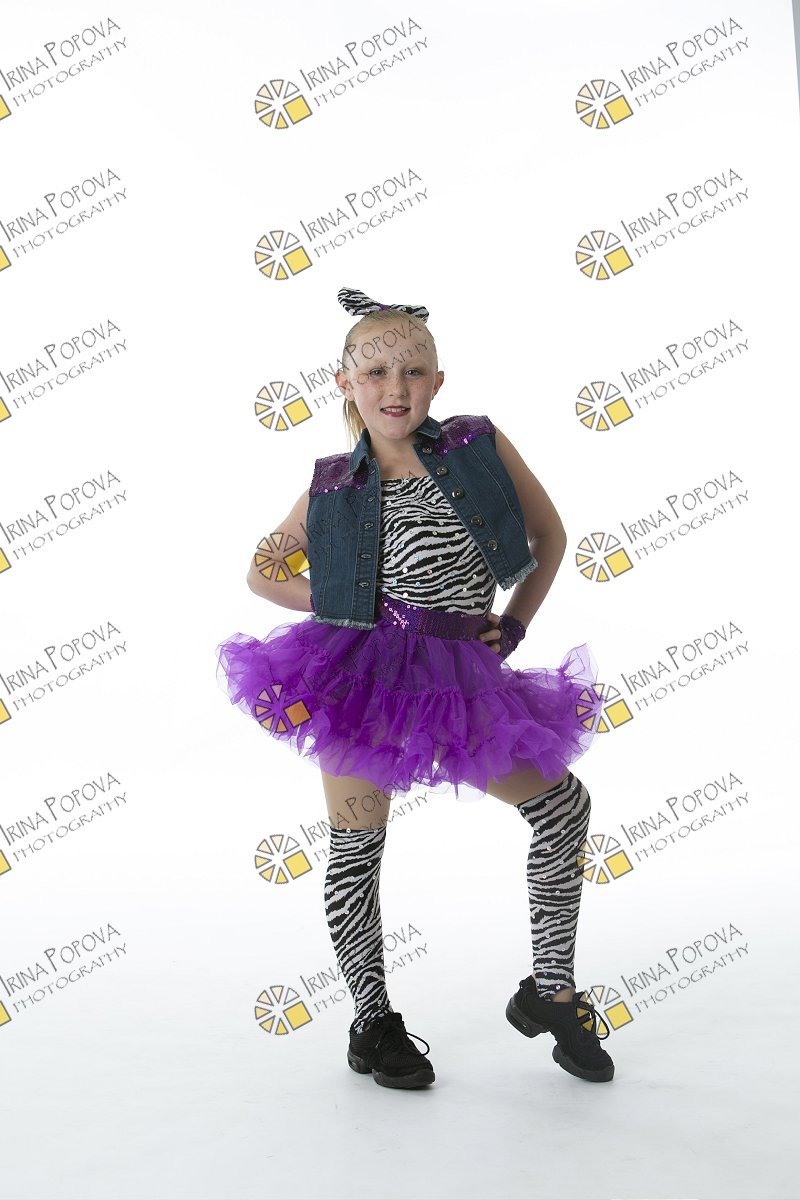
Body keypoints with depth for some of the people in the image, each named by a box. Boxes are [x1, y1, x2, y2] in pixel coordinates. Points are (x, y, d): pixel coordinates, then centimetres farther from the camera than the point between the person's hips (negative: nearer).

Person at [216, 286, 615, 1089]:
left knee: (563, 802, 4)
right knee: (356, 849, 3)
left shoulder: (479, 445, 2)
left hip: (458, 675, 2)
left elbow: (549, 533, 12)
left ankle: (549, 990, 22)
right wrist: (345, 602, 0)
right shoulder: (334, 489, 2)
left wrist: (514, 625, 5)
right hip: (362, 669, -1)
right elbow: (263, 571, 14)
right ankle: (373, 1022, 24)